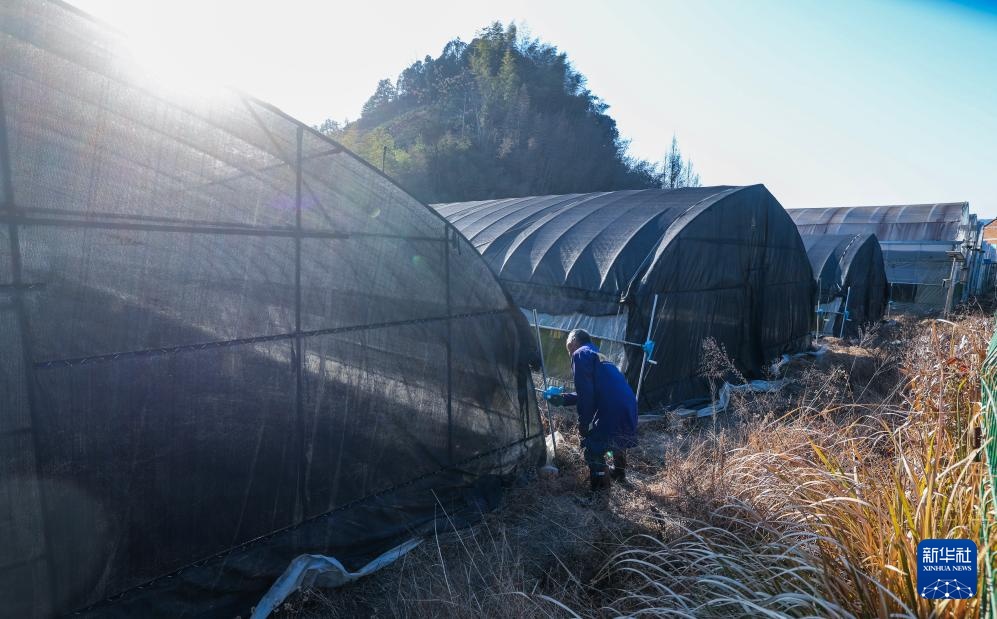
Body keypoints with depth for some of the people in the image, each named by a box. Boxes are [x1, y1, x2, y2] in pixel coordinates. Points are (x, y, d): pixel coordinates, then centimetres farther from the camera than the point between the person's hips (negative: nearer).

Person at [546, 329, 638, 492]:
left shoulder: (580, 354, -3)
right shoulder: (596, 355, 25)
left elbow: (585, 393, -13)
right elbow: (591, 392, 30)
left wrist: (583, 422, -4)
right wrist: (562, 398, 32)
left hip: (613, 411, -10)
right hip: (628, 407, 10)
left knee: (593, 450, 4)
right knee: (617, 439, 35)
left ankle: (600, 490, 14)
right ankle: (619, 474, 54)